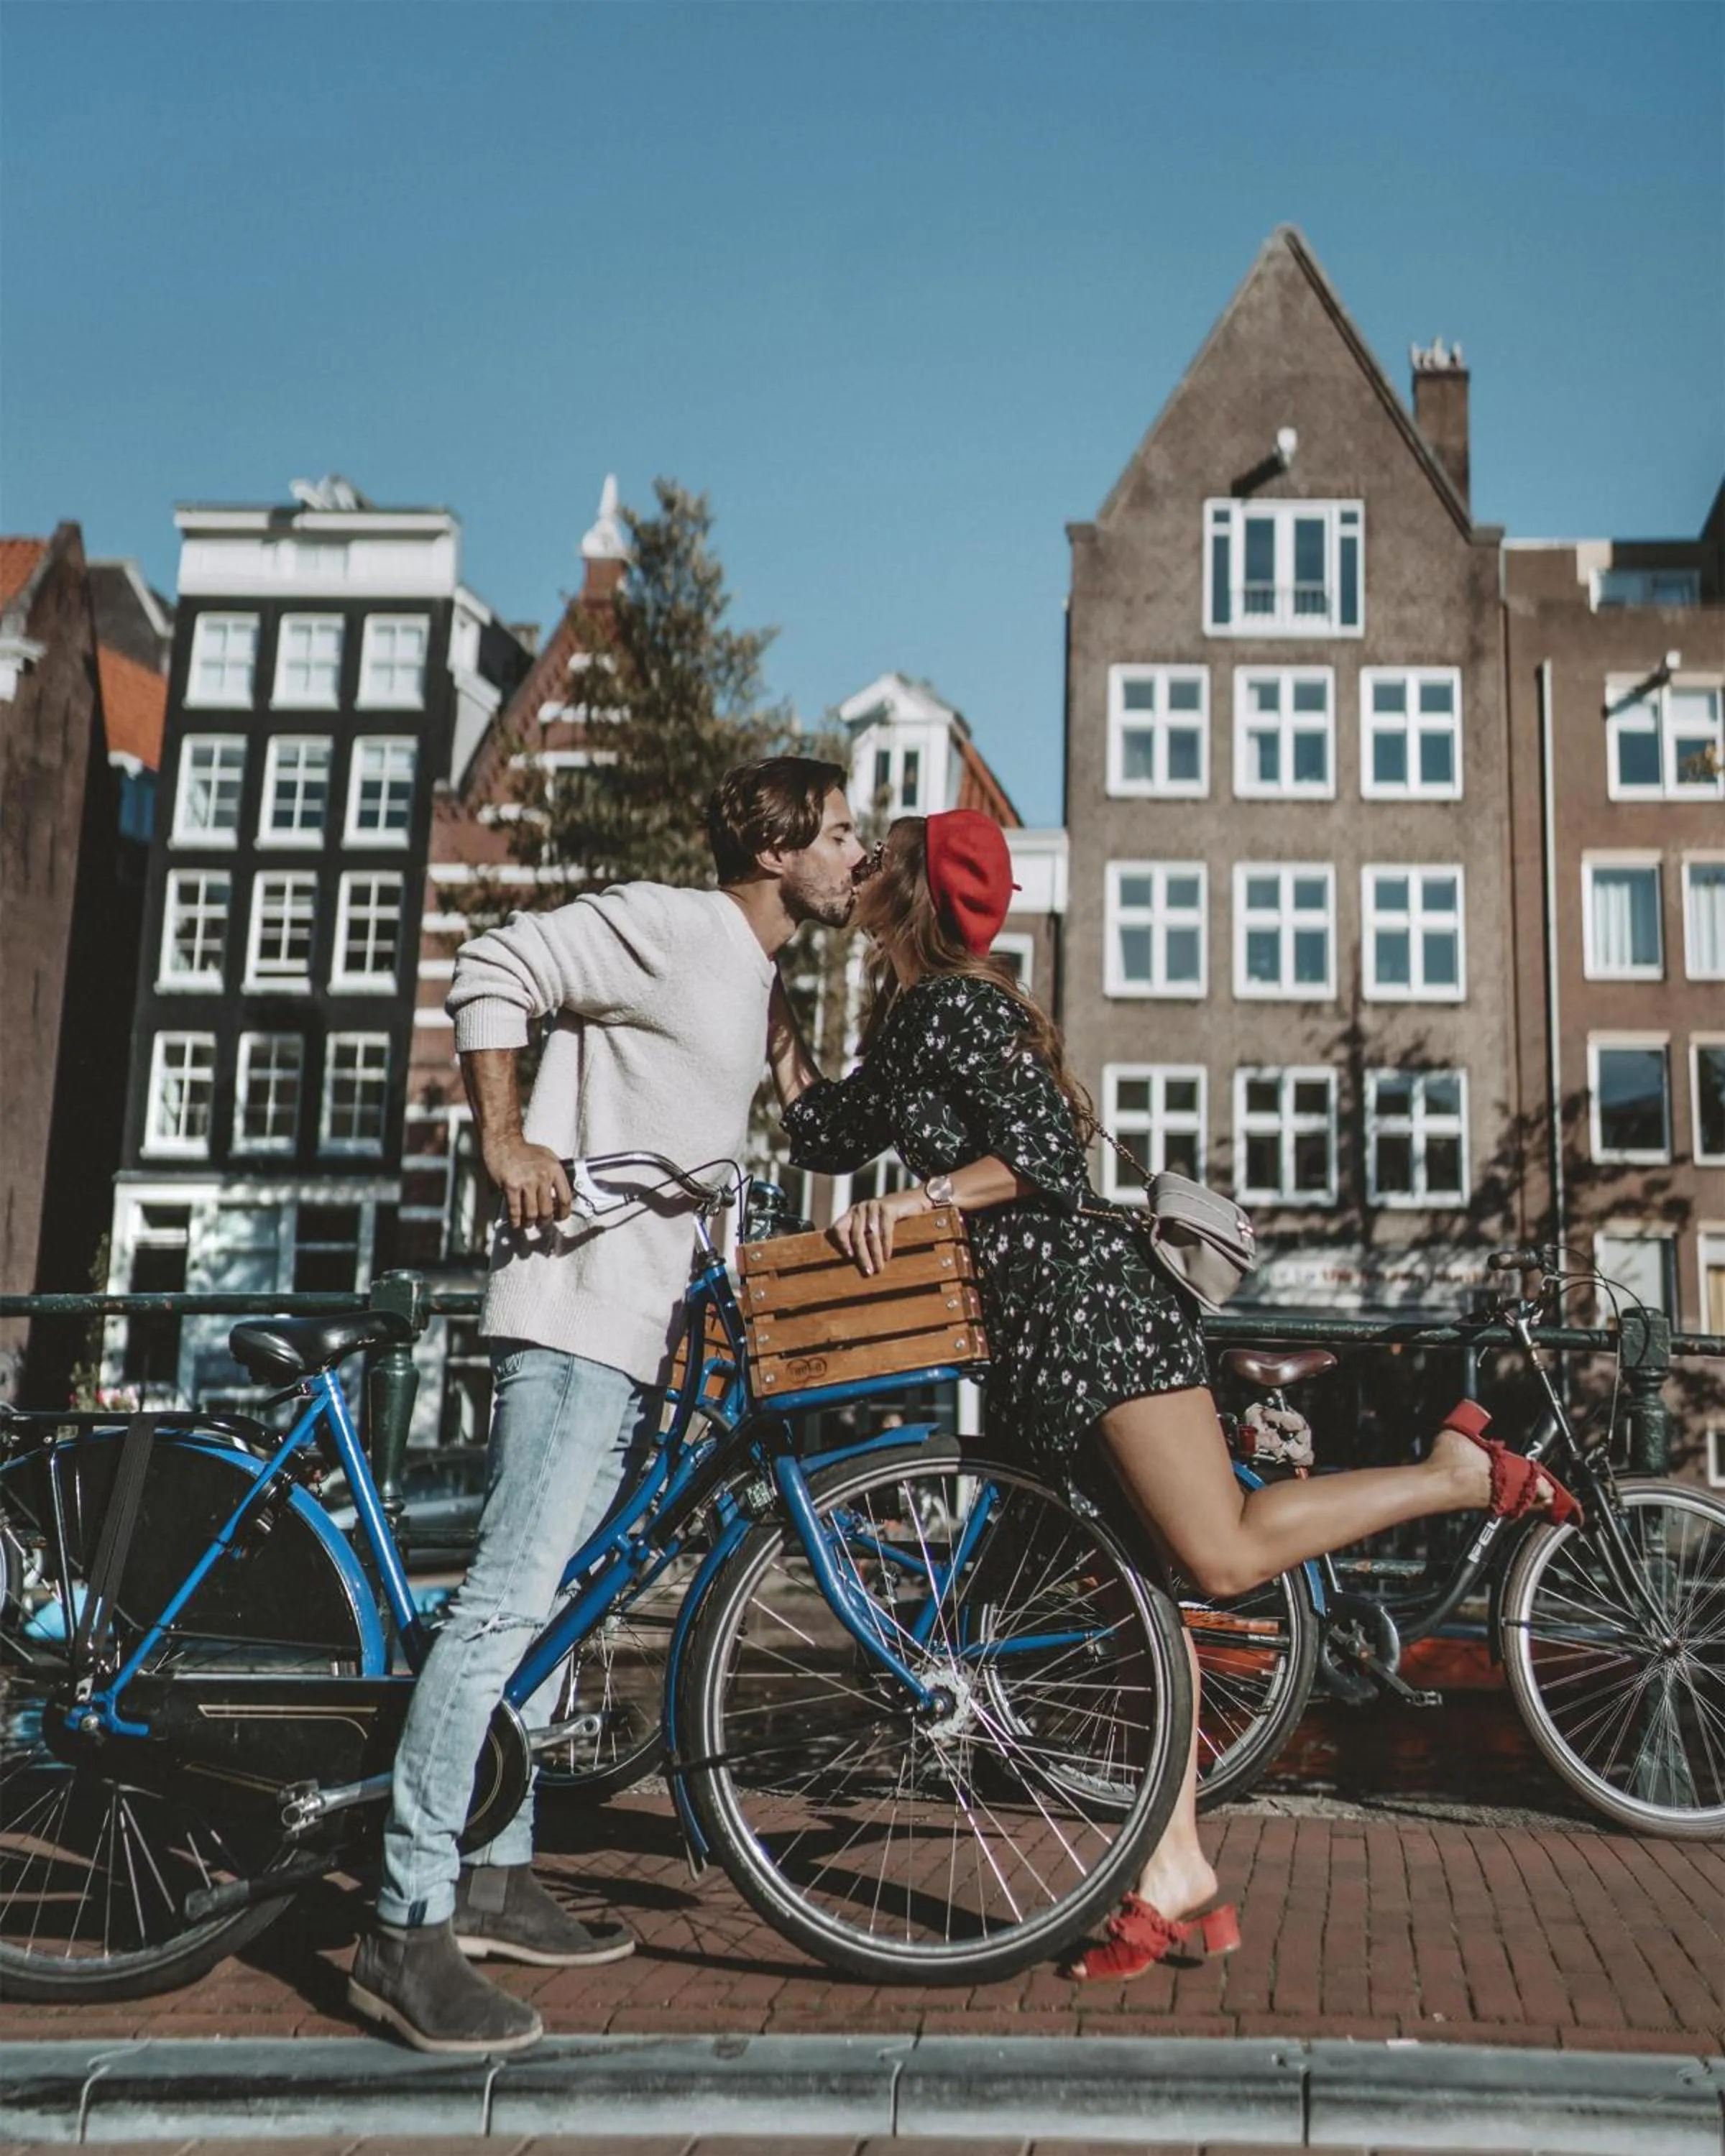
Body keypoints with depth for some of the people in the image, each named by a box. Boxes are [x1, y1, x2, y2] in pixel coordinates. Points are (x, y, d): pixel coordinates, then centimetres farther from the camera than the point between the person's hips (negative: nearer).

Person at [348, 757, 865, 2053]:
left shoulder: (753, 975, 22)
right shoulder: (670, 928, -7)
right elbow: (493, 974, -12)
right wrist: (505, 1139, -17)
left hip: (645, 1326, 10)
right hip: (579, 1309, -10)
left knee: (550, 1600, 13)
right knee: (511, 1597, -13)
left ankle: (496, 1884, 23)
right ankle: (408, 1933, -9)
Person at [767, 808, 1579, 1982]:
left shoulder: (955, 1003, -10)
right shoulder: (906, 1021, 19)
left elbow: (1048, 1151, -18)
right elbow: (826, 1137, 24)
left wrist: (920, 1198, -23)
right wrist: (779, 1024, 24)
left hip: (1085, 1293, -9)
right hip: (1037, 1316, 9)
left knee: (1224, 1553, -13)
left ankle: (1463, 1474, 4)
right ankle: (1178, 1877, 13)